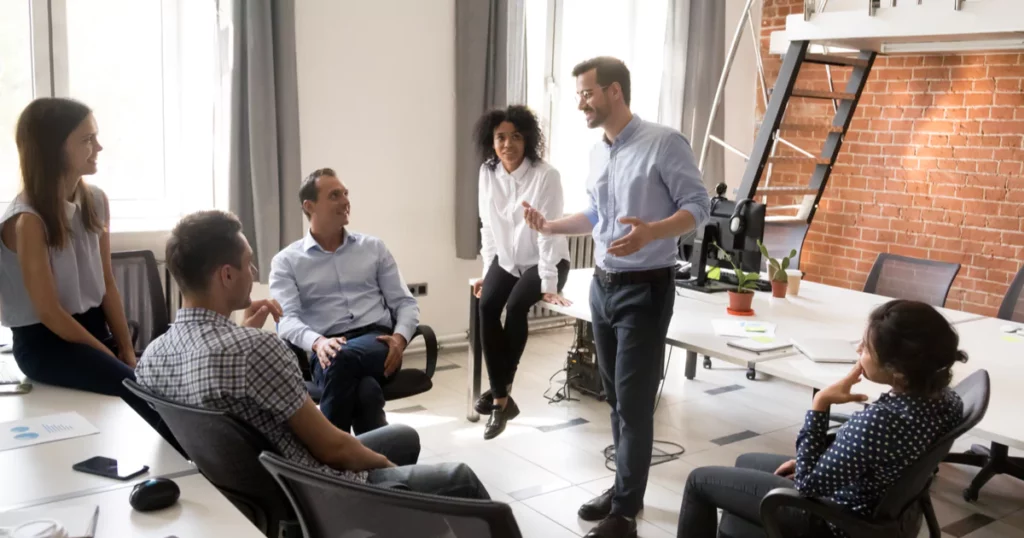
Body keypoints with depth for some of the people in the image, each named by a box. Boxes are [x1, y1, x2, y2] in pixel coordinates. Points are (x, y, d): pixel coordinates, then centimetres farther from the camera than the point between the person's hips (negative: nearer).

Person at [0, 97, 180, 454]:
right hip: (44, 342, -6)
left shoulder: (95, 201, 3)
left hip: (94, 324, 6)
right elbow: (49, 312, -16)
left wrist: (126, 348, -2)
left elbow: (106, 284, 6)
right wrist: (111, 357, -13)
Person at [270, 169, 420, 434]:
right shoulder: (287, 261, 11)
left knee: (343, 359, -37)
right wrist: (317, 342, -26)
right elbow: (287, 319, -3)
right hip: (327, 350, -1)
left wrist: (400, 338, -9)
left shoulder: (374, 248, 18)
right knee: (366, 392, -38)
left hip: (377, 343, 2)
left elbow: (405, 302, 14)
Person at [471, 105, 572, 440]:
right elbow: (488, 226, 4)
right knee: (486, 306, -22)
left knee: (516, 306, -29)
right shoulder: (487, 173, -4)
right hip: (507, 260, 4)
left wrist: (549, 284, -25)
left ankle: (501, 391, -13)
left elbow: (548, 233, -22)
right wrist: (487, 272, 2)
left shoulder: (545, 176, -20)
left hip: (544, 261, -4)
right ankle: (502, 399, -16)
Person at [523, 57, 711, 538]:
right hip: (602, 286, 8)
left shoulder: (664, 142, -13)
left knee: (634, 402, -4)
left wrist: (651, 233, -31)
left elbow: (697, 205, -14)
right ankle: (625, 488, 28)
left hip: (645, 288, -8)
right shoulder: (597, 153, 10)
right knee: (615, 397, 15)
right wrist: (550, 227, 8)